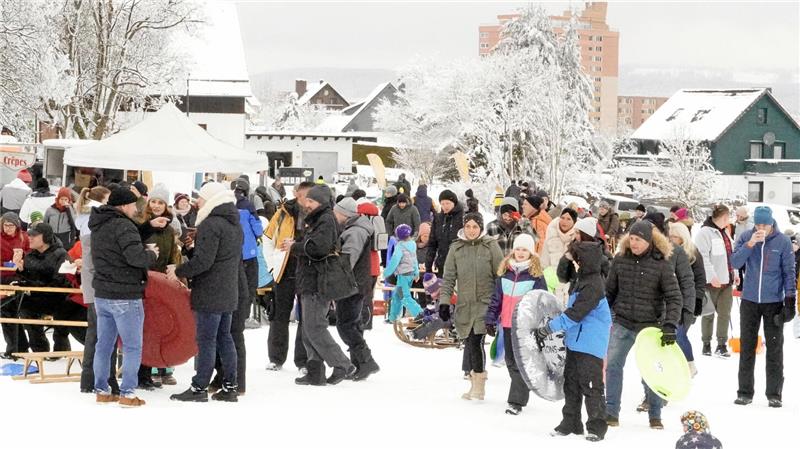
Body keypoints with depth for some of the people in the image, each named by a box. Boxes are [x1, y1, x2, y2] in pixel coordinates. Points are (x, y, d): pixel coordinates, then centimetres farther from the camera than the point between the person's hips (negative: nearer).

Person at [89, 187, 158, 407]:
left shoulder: (98, 226, 13)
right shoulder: (122, 226, -17)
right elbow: (135, 256, -26)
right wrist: (151, 254, -6)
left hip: (102, 295, 8)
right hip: (125, 296, -8)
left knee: (104, 344, 13)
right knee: (132, 347, 0)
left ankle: (101, 391, 16)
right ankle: (127, 394, -1)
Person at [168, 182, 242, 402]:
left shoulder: (210, 225, -16)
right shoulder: (235, 225, 15)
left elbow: (202, 261, -22)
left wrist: (179, 271, -10)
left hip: (209, 293, -9)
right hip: (229, 293, 9)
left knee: (206, 340, -5)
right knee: (224, 338, 13)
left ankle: (199, 388, -2)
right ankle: (230, 387, 13)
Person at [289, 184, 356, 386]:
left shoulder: (326, 220, -11)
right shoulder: (316, 220, 22)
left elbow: (319, 247, -24)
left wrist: (294, 247, -12)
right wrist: (295, 247, 4)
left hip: (318, 284, -10)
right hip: (310, 283, 10)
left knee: (314, 327, -11)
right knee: (309, 328, 10)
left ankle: (342, 365, -7)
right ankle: (315, 372, 12)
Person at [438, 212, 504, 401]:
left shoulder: (491, 246, 0)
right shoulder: (456, 248, 8)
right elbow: (448, 277, 10)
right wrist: (444, 301, 1)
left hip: (485, 302, -4)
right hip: (464, 304, 4)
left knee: (476, 340, -17)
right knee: (469, 343, 7)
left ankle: (478, 383, -8)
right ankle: (475, 385, 20)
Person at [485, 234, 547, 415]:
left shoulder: (536, 275, -4)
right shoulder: (504, 272, 8)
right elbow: (496, 298, 12)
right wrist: (490, 319, 10)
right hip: (507, 324, 5)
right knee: (510, 361, 13)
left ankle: (516, 401, -6)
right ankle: (521, 391, 29)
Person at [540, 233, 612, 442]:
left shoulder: (593, 285, -20)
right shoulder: (584, 279, 13)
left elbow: (575, 313, -23)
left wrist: (549, 328, -20)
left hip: (591, 344, -10)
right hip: (576, 341, 10)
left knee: (591, 385, -5)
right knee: (571, 382, 14)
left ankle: (597, 426, 3)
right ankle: (571, 423, 22)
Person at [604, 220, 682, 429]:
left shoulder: (661, 264, -9)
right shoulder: (620, 259, 1)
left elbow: (674, 298, -11)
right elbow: (609, 291, 11)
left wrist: (670, 325, -21)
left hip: (649, 326, -3)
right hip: (622, 323, 3)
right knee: (612, 365, -3)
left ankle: (655, 415, 20)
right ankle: (611, 412, 6)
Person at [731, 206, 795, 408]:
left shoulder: (783, 241, -4)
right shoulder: (745, 238, -1)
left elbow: (789, 271, -1)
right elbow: (735, 263, -9)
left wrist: (790, 297, -7)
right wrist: (750, 244, -20)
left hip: (774, 302, -1)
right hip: (749, 301, 2)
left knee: (774, 348, 2)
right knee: (747, 347, 6)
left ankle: (774, 393, 8)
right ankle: (745, 392, 14)